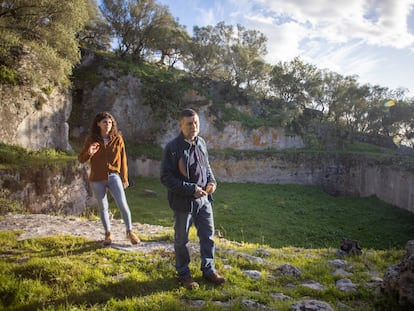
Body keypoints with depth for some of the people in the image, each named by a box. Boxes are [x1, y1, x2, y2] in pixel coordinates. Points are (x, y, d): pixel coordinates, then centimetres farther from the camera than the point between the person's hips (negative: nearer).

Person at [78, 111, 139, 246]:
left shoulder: (118, 139, -1)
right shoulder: (91, 139, -1)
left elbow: (123, 159, 5)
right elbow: (81, 159, 3)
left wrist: (124, 178, 8)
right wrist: (89, 153, -19)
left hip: (113, 176, -1)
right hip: (97, 179, 1)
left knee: (122, 205, -8)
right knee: (103, 207, 12)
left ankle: (130, 231, 11)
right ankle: (108, 234, 29)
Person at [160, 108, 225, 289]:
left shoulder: (201, 143, 3)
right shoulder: (172, 148, -16)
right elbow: (166, 177, -17)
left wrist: (211, 181, -3)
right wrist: (191, 190, -21)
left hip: (204, 199, 6)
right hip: (183, 201, -6)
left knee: (208, 236, 16)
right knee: (181, 240, 11)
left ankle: (208, 270, 35)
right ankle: (183, 274, 31)